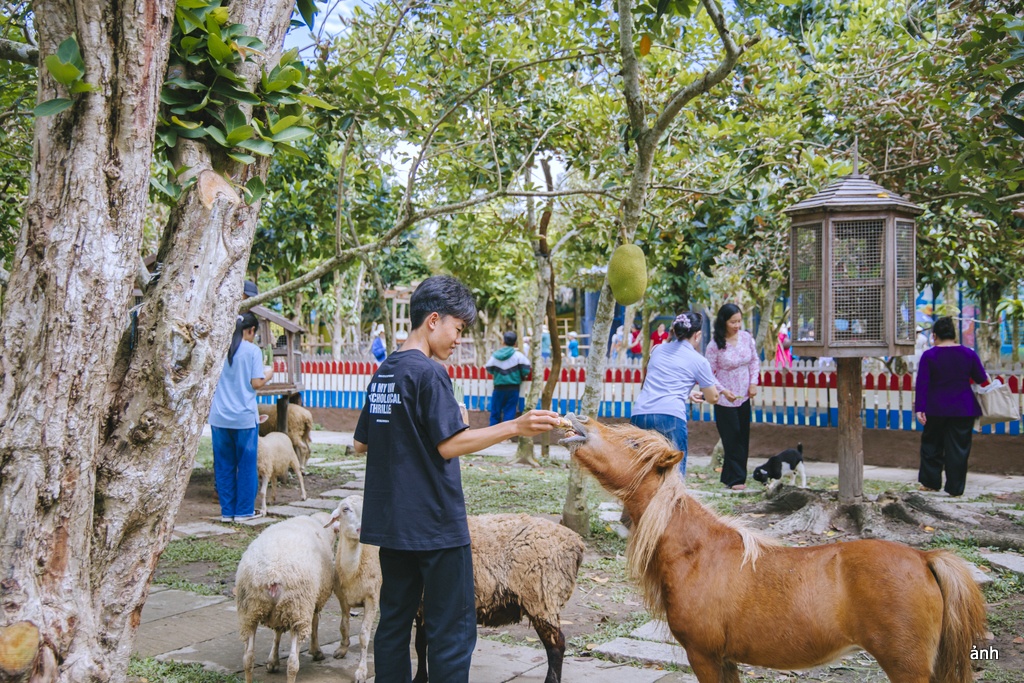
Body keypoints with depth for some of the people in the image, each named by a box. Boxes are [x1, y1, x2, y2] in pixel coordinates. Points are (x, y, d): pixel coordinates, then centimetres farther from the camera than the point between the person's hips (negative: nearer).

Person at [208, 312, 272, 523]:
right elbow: (256, 383, -10)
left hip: (219, 416, 4)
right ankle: (244, 510, 11)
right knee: (246, 465, 7)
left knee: (223, 465, 10)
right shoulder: (252, 350, -6)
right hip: (244, 416, -3)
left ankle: (227, 511, 14)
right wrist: (268, 373, 9)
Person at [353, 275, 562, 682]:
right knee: (452, 631, -1)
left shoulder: (383, 373, 11)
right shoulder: (429, 373, -14)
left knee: (394, 620, 14)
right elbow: (450, 445, -21)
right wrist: (514, 428, -24)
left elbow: (362, 443, 16)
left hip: (390, 523, 8)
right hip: (435, 525, -8)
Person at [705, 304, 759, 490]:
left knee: (743, 437, 9)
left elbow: (755, 360, 11)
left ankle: (729, 475, 20)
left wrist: (754, 382, -1)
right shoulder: (715, 345, -16)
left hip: (744, 397, 5)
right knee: (732, 438, -2)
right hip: (725, 399, -5)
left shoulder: (746, 337, -2)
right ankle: (736, 478, 7)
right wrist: (723, 391, -20)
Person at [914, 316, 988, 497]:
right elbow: (981, 379, 6)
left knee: (931, 444, 15)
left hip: (936, 409, -1)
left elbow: (922, 384, -10)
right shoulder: (969, 354, -2)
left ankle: (930, 482, 20)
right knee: (958, 447, 6)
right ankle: (955, 487, 8)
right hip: (963, 409, 1)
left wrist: (919, 408, -8)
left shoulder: (929, 356, -8)